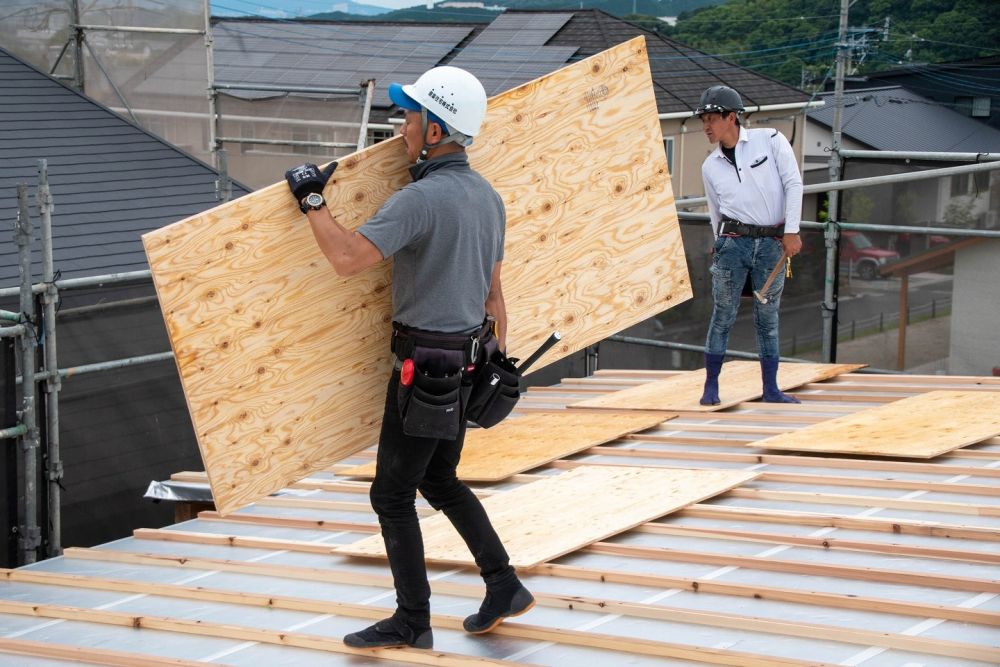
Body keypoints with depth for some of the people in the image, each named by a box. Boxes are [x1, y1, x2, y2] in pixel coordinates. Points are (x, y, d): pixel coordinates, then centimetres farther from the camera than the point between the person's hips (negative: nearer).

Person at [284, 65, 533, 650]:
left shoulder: (421, 198, -21)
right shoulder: (487, 196, 7)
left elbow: (348, 257, -29)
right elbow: (493, 288, 14)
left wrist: (313, 199, -16)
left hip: (424, 365, -9)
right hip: (465, 357, 9)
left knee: (393, 494, 3)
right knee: (439, 481, 22)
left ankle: (412, 622, 11)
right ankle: (504, 586, 22)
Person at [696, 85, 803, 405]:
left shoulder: (770, 140, 0)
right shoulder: (710, 166, 9)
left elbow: (793, 183, -6)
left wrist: (791, 231, -12)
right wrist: (720, 247, 17)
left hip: (772, 243, -1)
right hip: (733, 242, 1)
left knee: (768, 317, 5)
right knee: (723, 315, -2)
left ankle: (771, 389, 11)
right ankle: (711, 386, 6)